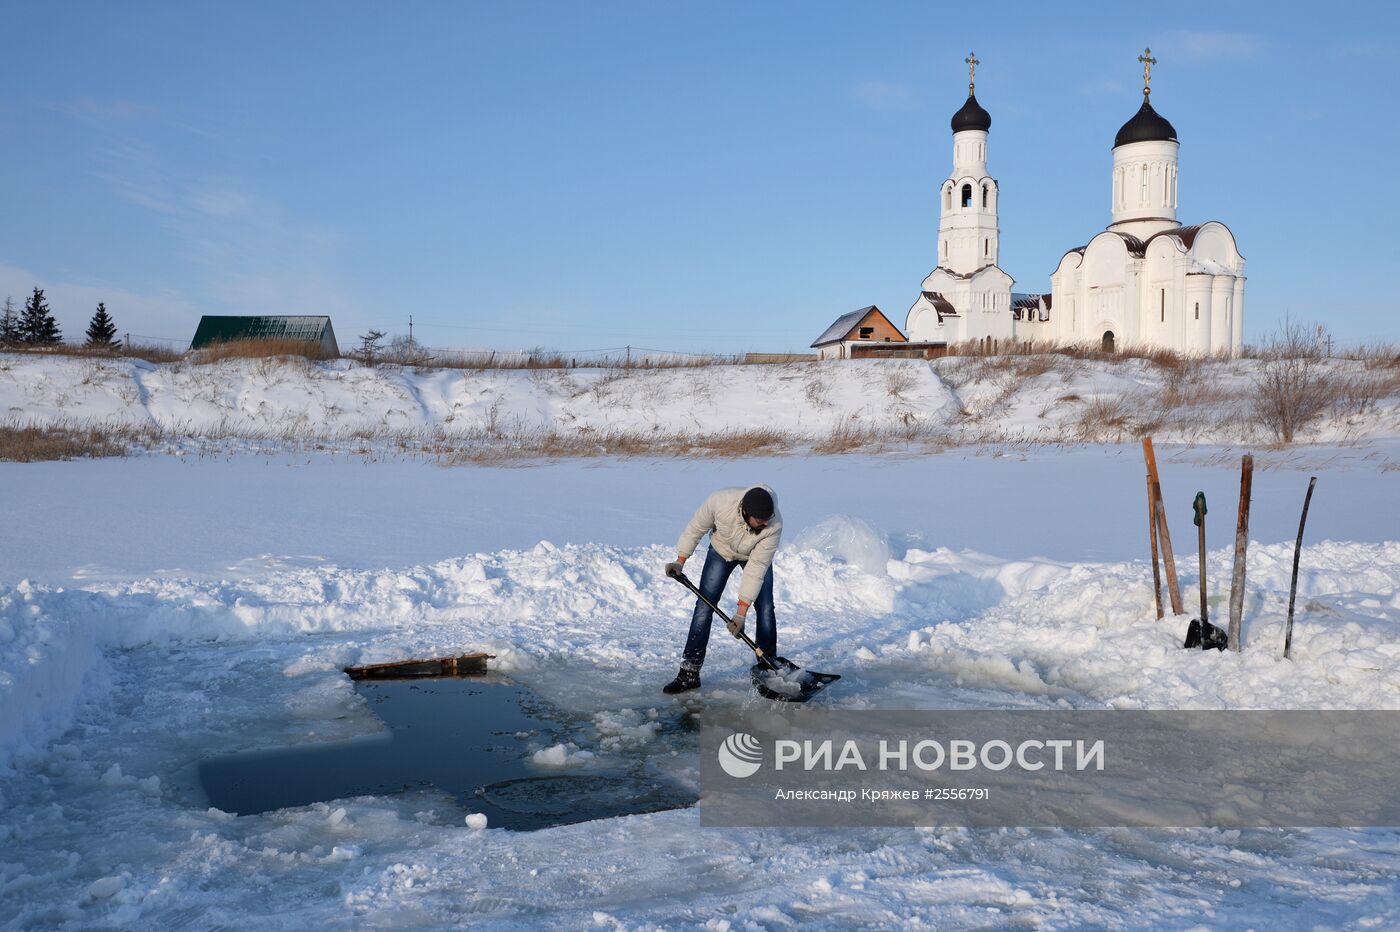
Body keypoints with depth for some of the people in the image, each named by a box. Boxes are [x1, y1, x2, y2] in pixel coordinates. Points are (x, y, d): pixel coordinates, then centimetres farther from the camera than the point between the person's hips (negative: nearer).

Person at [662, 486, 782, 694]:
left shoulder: (774, 526, -38)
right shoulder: (720, 501, -39)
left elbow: (756, 568, -33)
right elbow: (696, 528, -18)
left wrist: (741, 612, -31)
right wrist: (680, 561, -14)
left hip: (756, 555, 0)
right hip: (721, 550, 0)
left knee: (765, 610, -10)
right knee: (704, 606, -7)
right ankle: (689, 673, -3)